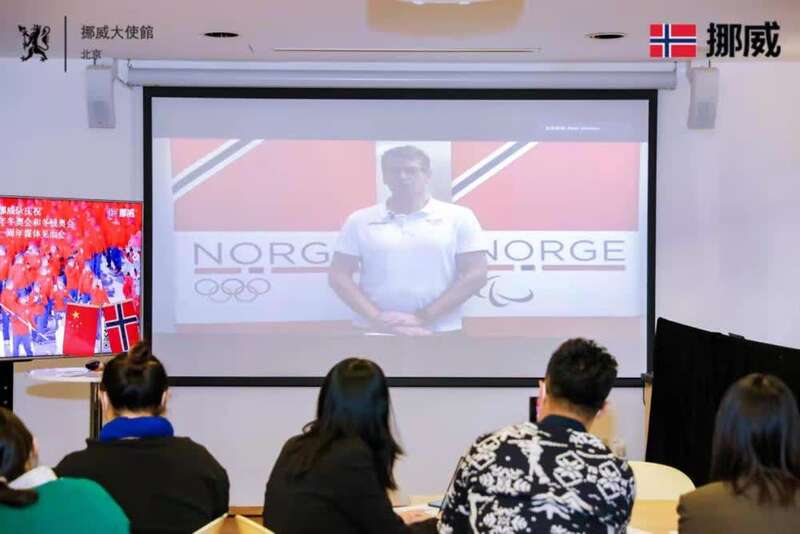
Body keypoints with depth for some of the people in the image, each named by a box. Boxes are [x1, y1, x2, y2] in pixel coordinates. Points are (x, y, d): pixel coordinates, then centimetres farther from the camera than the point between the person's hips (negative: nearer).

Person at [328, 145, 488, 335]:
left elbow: (475, 275, -3)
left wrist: (421, 318, -11)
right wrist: (378, 319, -11)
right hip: (374, 334, 1)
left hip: (441, 335, -1)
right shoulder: (360, 221, 6)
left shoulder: (459, 217, 2)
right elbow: (339, 275, 3)